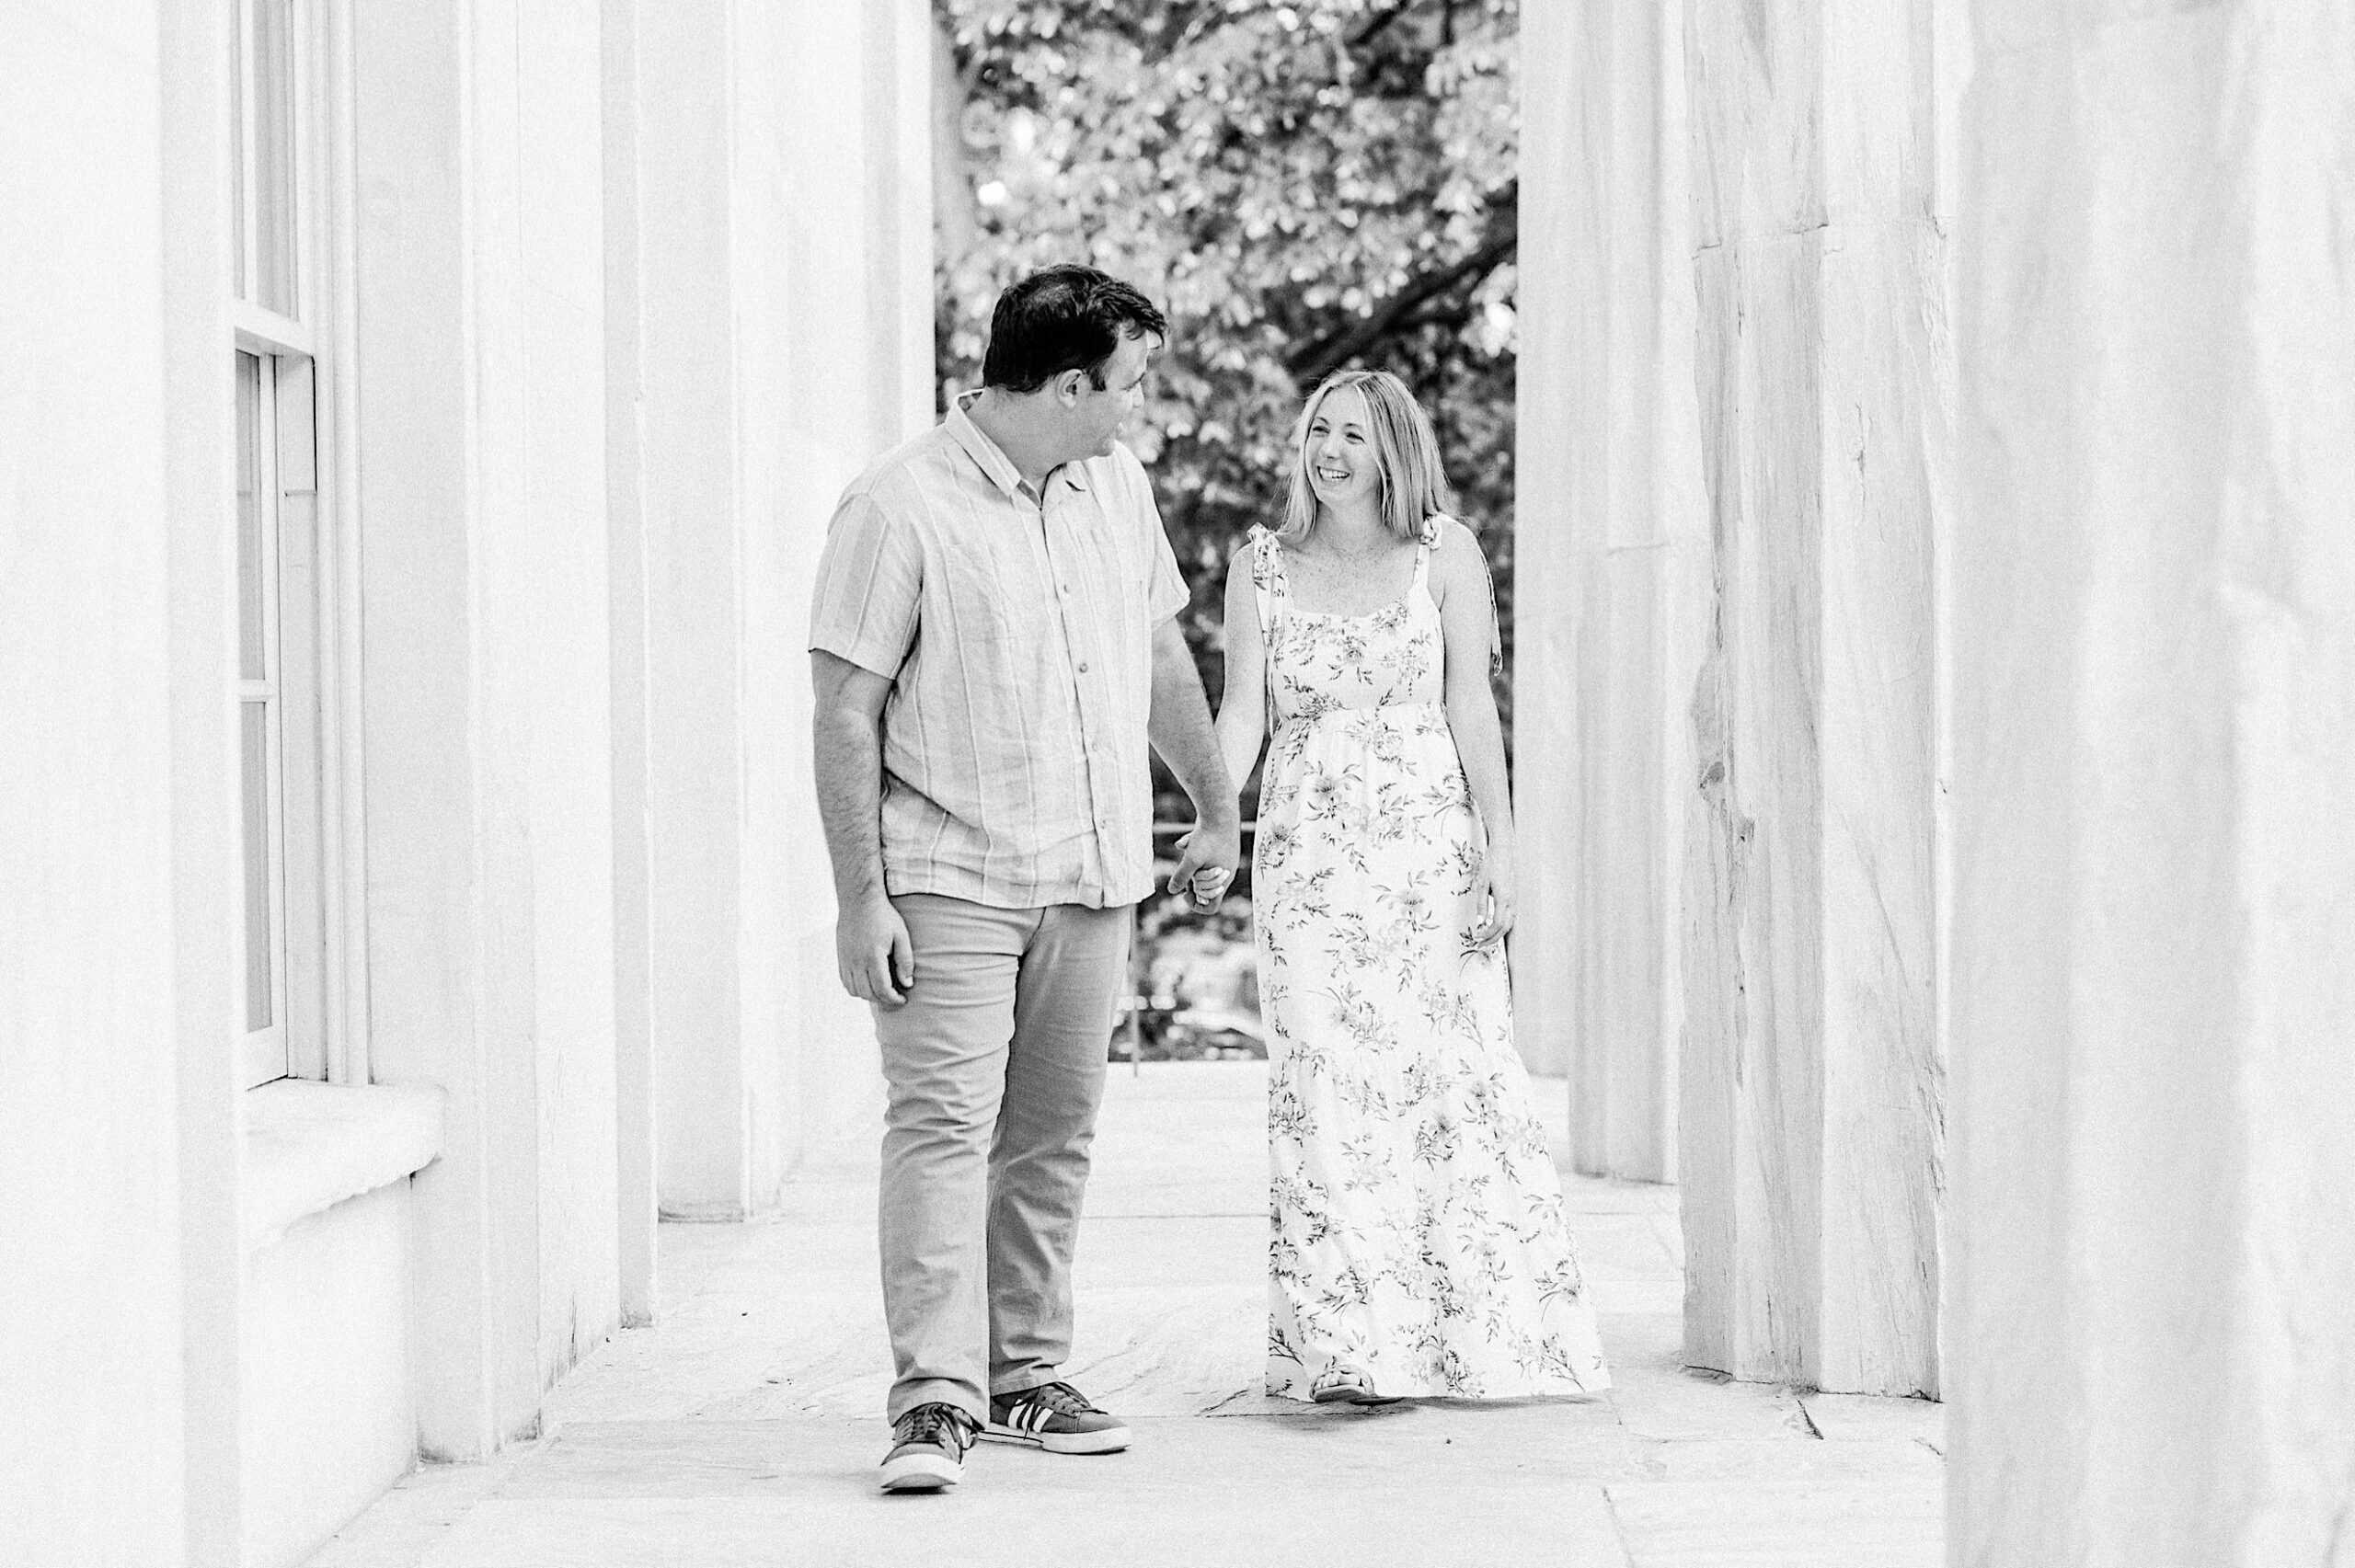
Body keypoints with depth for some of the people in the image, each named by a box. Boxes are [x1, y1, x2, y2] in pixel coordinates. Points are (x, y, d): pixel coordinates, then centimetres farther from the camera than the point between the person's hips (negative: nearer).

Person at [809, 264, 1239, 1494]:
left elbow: (1161, 652, 23)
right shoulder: (900, 507, -12)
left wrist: (1217, 811, 28)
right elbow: (845, 713, -12)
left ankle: (1024, 1377, 20)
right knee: (943, 1121, -13)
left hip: (1092, 878, 7)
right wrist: (857, 897, -15)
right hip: (950, 879, -6)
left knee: (1053, 1133, 10)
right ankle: (934, 1397, -15)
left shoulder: (1116, 486, 9)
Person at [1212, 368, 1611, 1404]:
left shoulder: (1444, 552, 5)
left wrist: (1497, 846, -5)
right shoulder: (1261, 567, 9)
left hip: (1428, 844, -1)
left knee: (1450, 1076, -5)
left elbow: (1472, 707, 2)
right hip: (1308, 854, 1)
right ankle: (1355, 1346, -2)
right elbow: (1242, 714, 4)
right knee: (1326, 1088, -4)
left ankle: (1476, 1337, 5)